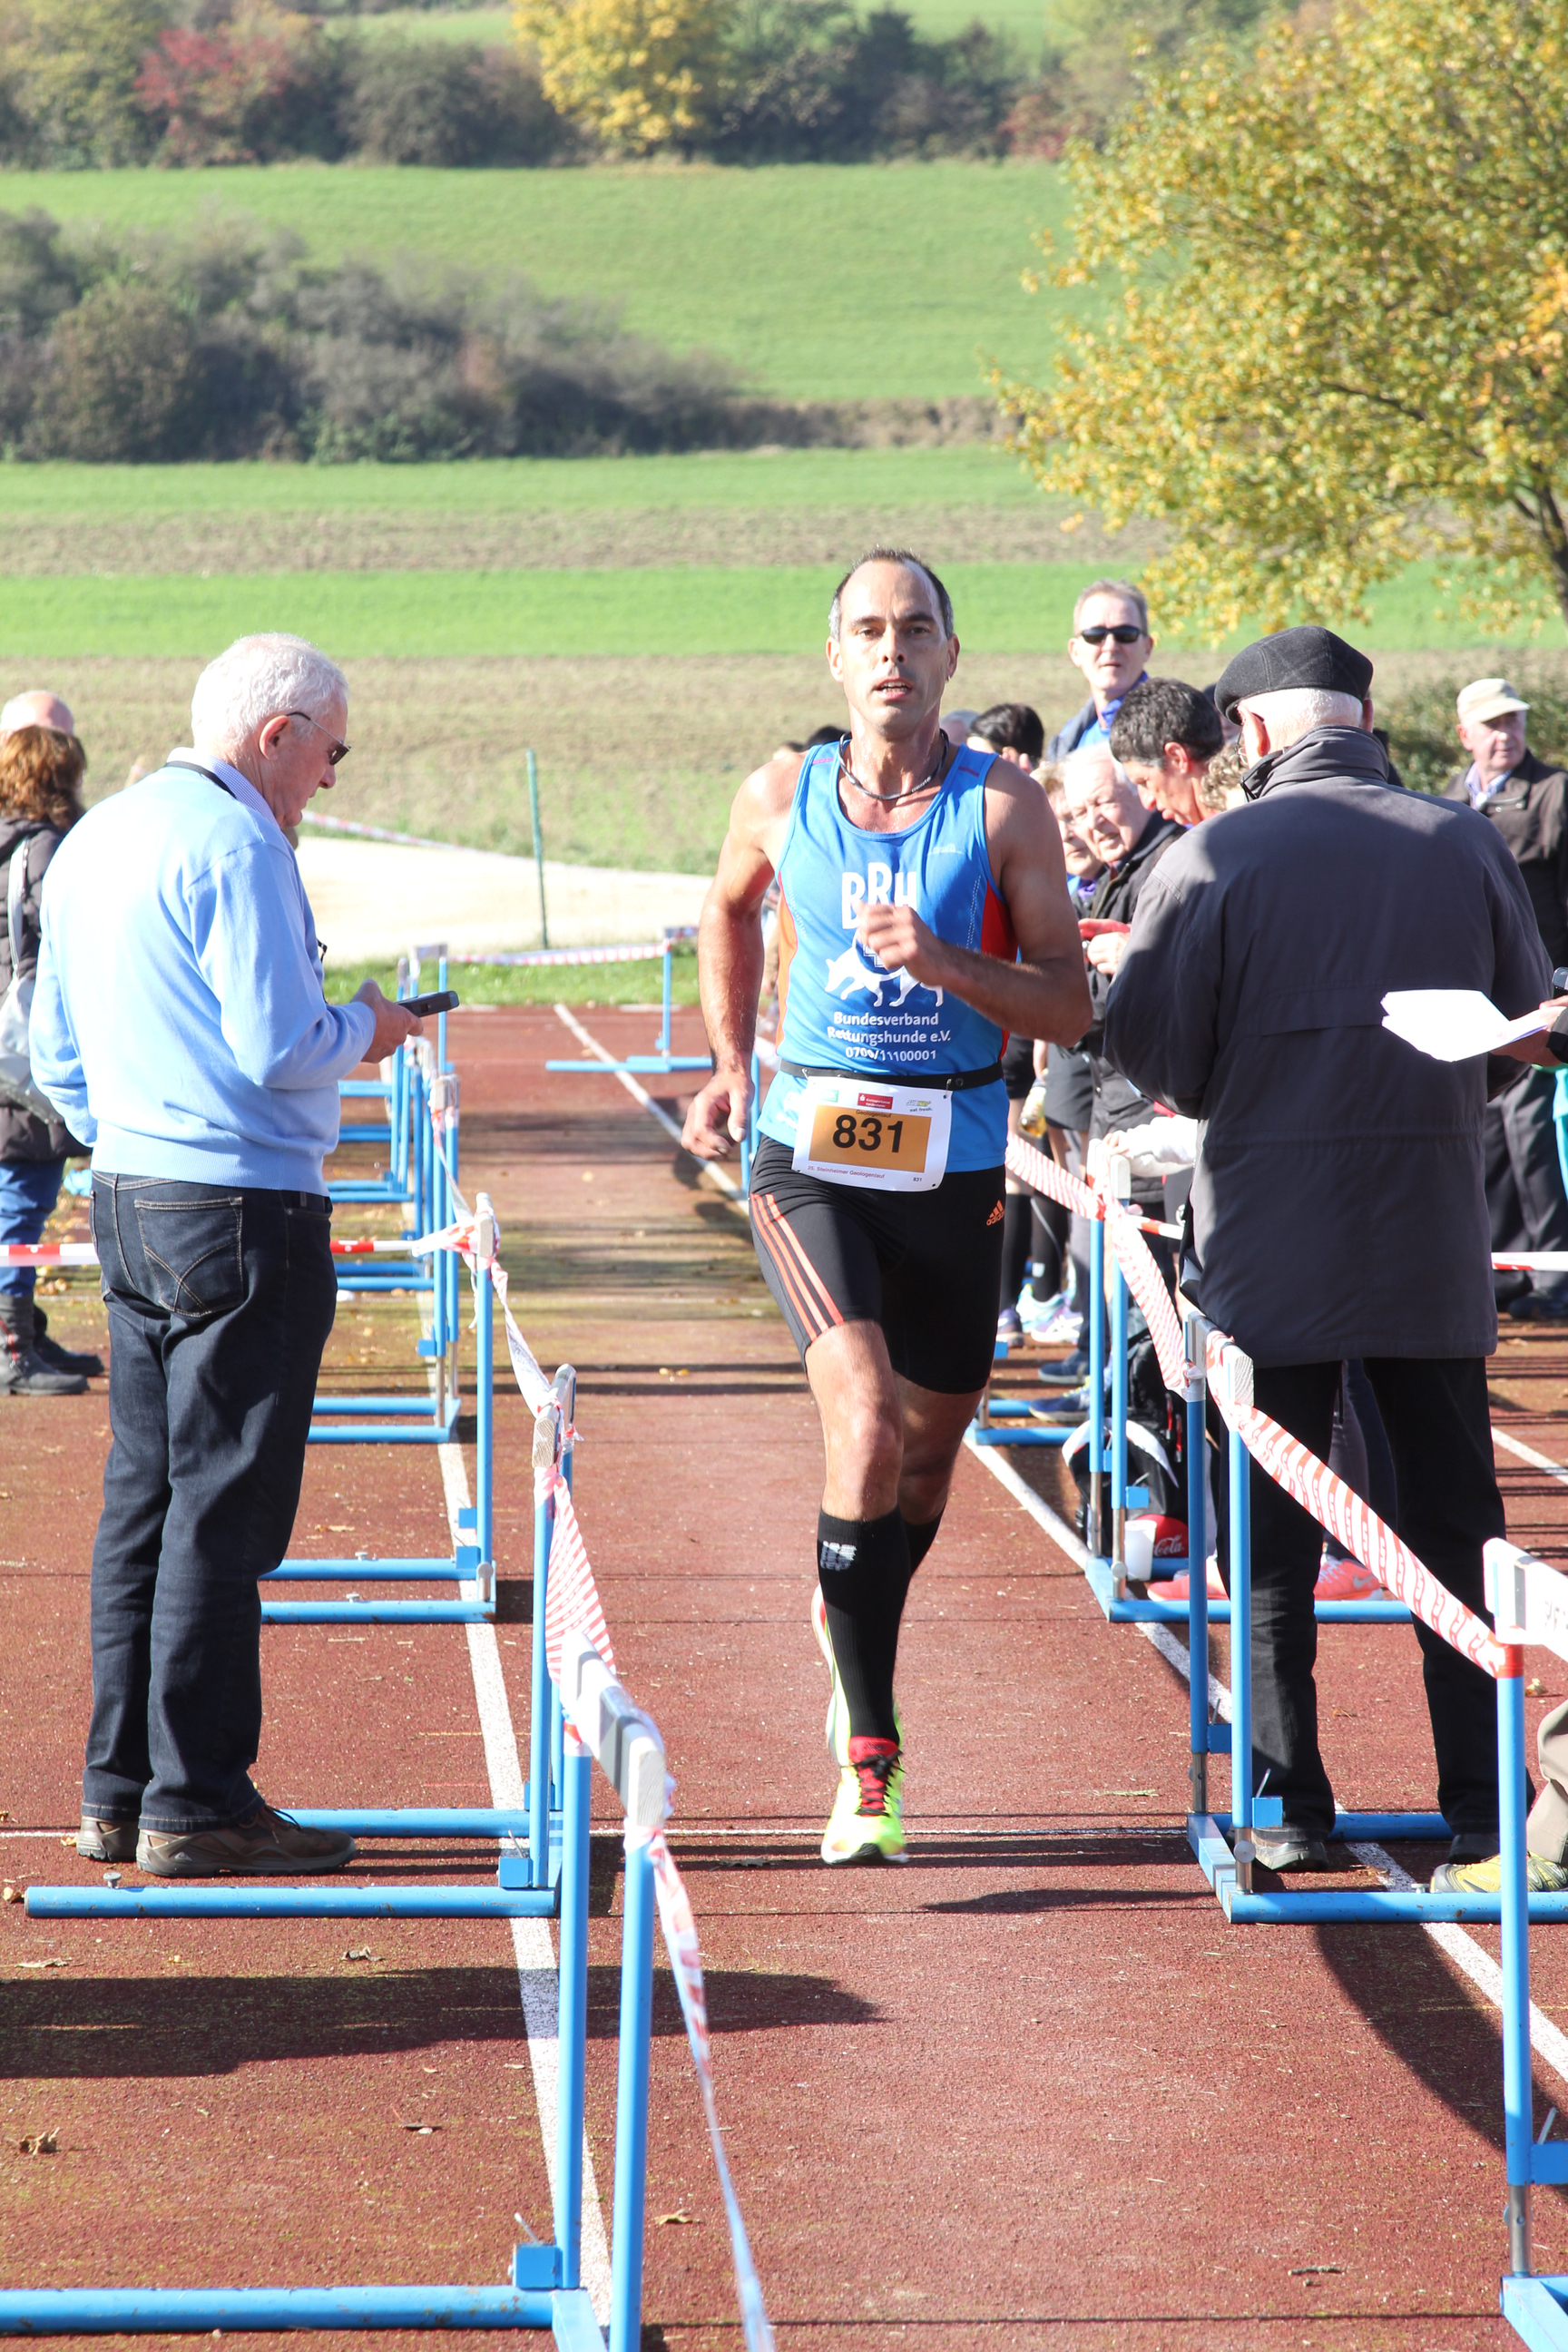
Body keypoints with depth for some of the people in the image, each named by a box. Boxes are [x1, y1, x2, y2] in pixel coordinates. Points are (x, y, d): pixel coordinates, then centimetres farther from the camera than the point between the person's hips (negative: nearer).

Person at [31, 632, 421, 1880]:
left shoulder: (93, 842, 15)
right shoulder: (234, 845, -14)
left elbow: (54, 1051, 20)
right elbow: (279, 1049, -19)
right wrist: (365, 1026, -1)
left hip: (129, 1203, 9)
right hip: (244, 1212, -9)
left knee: (145, 1497, 12)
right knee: (223, 1507, -5)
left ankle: (119, 1793, 14)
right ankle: (195, 1805, -2)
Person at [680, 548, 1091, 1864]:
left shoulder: (1006, 808, -4)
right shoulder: (782, 798, 1)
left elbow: (1070, 1006, -5)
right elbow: (731, 912, 24)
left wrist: (943, 961, -20)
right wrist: (730, 1062, 12)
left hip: (952, 1165, 1)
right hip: (811, 1151, -1)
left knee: (930, 1448, 14)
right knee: (865, 1414, -21)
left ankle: (854, 1632, 47)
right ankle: (867, 1756, -20)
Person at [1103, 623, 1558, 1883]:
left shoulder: (1210, 857, -8)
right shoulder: (1466, 844, 1)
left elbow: (1145, 1040, -8)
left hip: (1268, 1235, -2)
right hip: (1434, 1234, 2)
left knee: (1272, 1536, 6)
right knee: (1456, 1521, 10)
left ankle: (1291, 1807, 6)